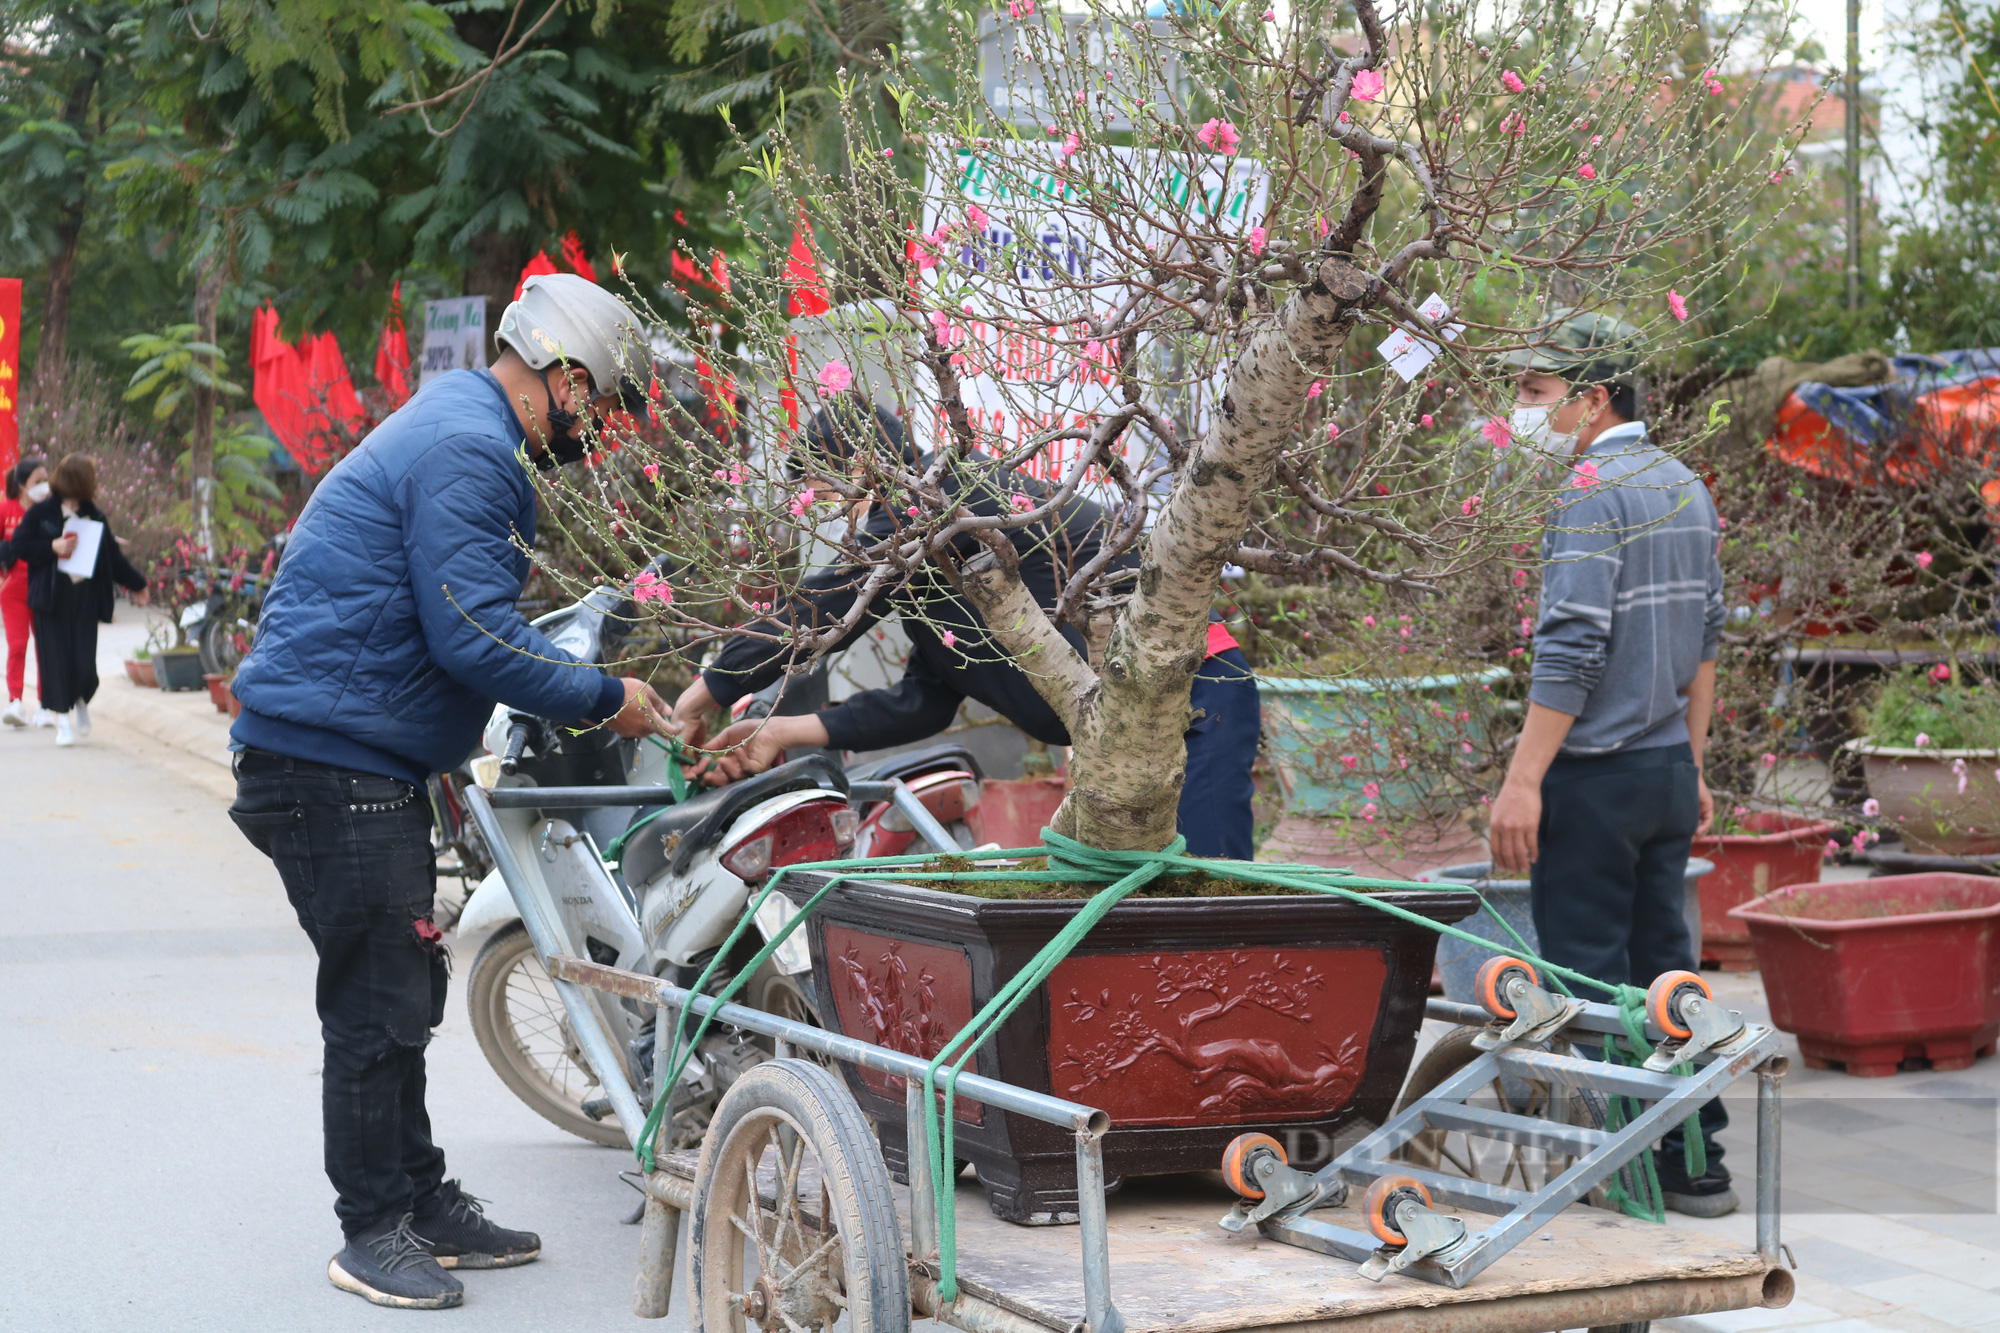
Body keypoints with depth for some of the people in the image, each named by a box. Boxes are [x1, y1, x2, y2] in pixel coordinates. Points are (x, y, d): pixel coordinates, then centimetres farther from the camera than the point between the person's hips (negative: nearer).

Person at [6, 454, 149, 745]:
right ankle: (63, 720, 7)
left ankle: (81, 702, 26)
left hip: (85, 596, 2)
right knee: (56, 658, -3)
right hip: (51, 598, -2)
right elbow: (18, 545, -1)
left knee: (85, 662, -4)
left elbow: (112, 556, 21)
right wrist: (52, 548, -13)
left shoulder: (94, 516, 12)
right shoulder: (41, 513, 1)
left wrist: (136, 584, 28)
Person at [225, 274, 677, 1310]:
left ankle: (422, 1204, 26)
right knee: (379, 1007, -4)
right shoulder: (466, 452, -17)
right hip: (331, 766, -11)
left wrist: (597, 686, 17)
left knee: (404, 994, 16)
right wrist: (604, 700, -12)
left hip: (371, 765, 11)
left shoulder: (458, 433, 18)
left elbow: (475, 629, 24)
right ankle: (374, 1232, 6)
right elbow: (478, 639, -23)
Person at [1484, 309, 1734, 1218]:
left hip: (1596, 775, -9)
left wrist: (1522, 781, -21)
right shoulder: (1685, 487, 13)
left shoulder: (1593, 490, -14)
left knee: (1588, 974, -2)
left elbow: (1571, 650, -22)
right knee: (1662, 964, 14)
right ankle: (1694, 1163, 18)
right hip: (1669, 768, 9)